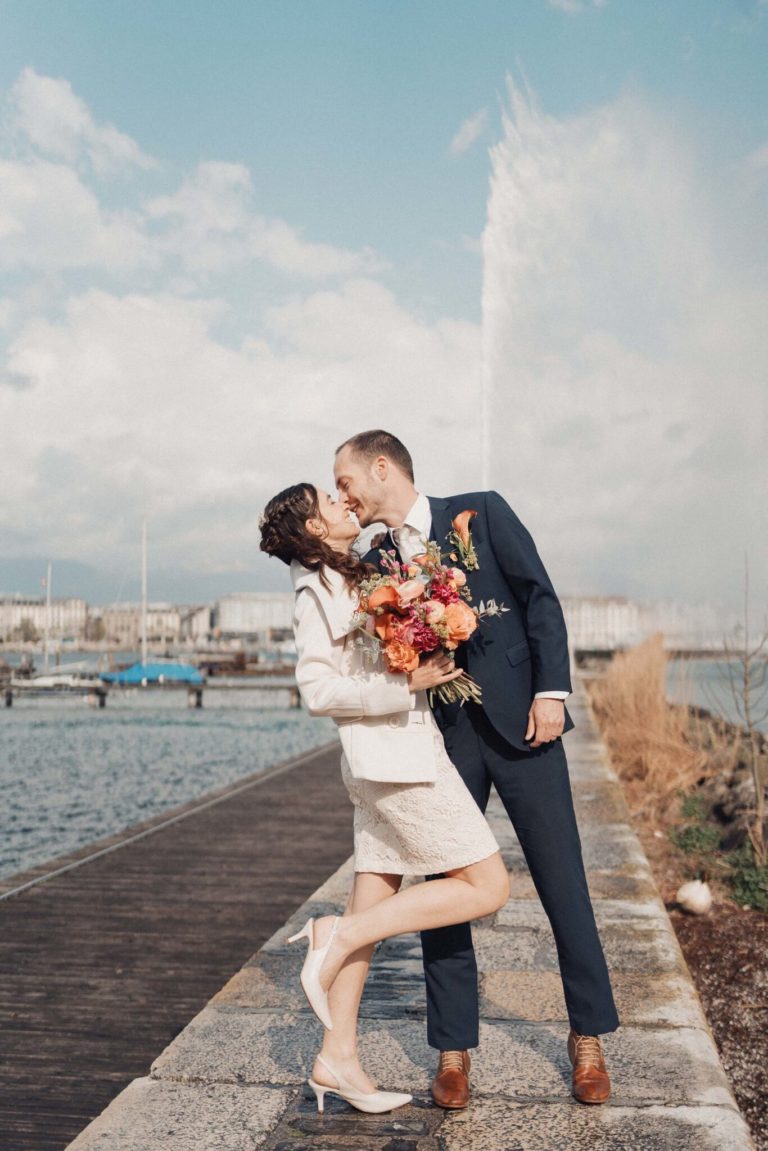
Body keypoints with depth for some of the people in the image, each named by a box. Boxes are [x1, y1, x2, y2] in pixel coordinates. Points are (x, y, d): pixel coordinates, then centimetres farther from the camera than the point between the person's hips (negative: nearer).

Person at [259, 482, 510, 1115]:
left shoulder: (358, 577, 17)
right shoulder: (320, 590, -9)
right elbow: (319, 689, -15)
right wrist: (405, 682, -20)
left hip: (408, 750, 9)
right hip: (394, 755, -9)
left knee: (373, 908, 8)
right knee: (487, 886, -6)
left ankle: (337, 1060, 13)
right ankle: (337, 936, -5)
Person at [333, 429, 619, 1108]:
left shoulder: (481, 513, 1)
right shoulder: (375, 564, 11)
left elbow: (540, 596, -3)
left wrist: (552, 690, -11)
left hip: (519, 720, -3)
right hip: (441, 735, 3)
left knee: (562, 882, 2)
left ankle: (589, 1039, 18)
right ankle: (453, 1050, 15)